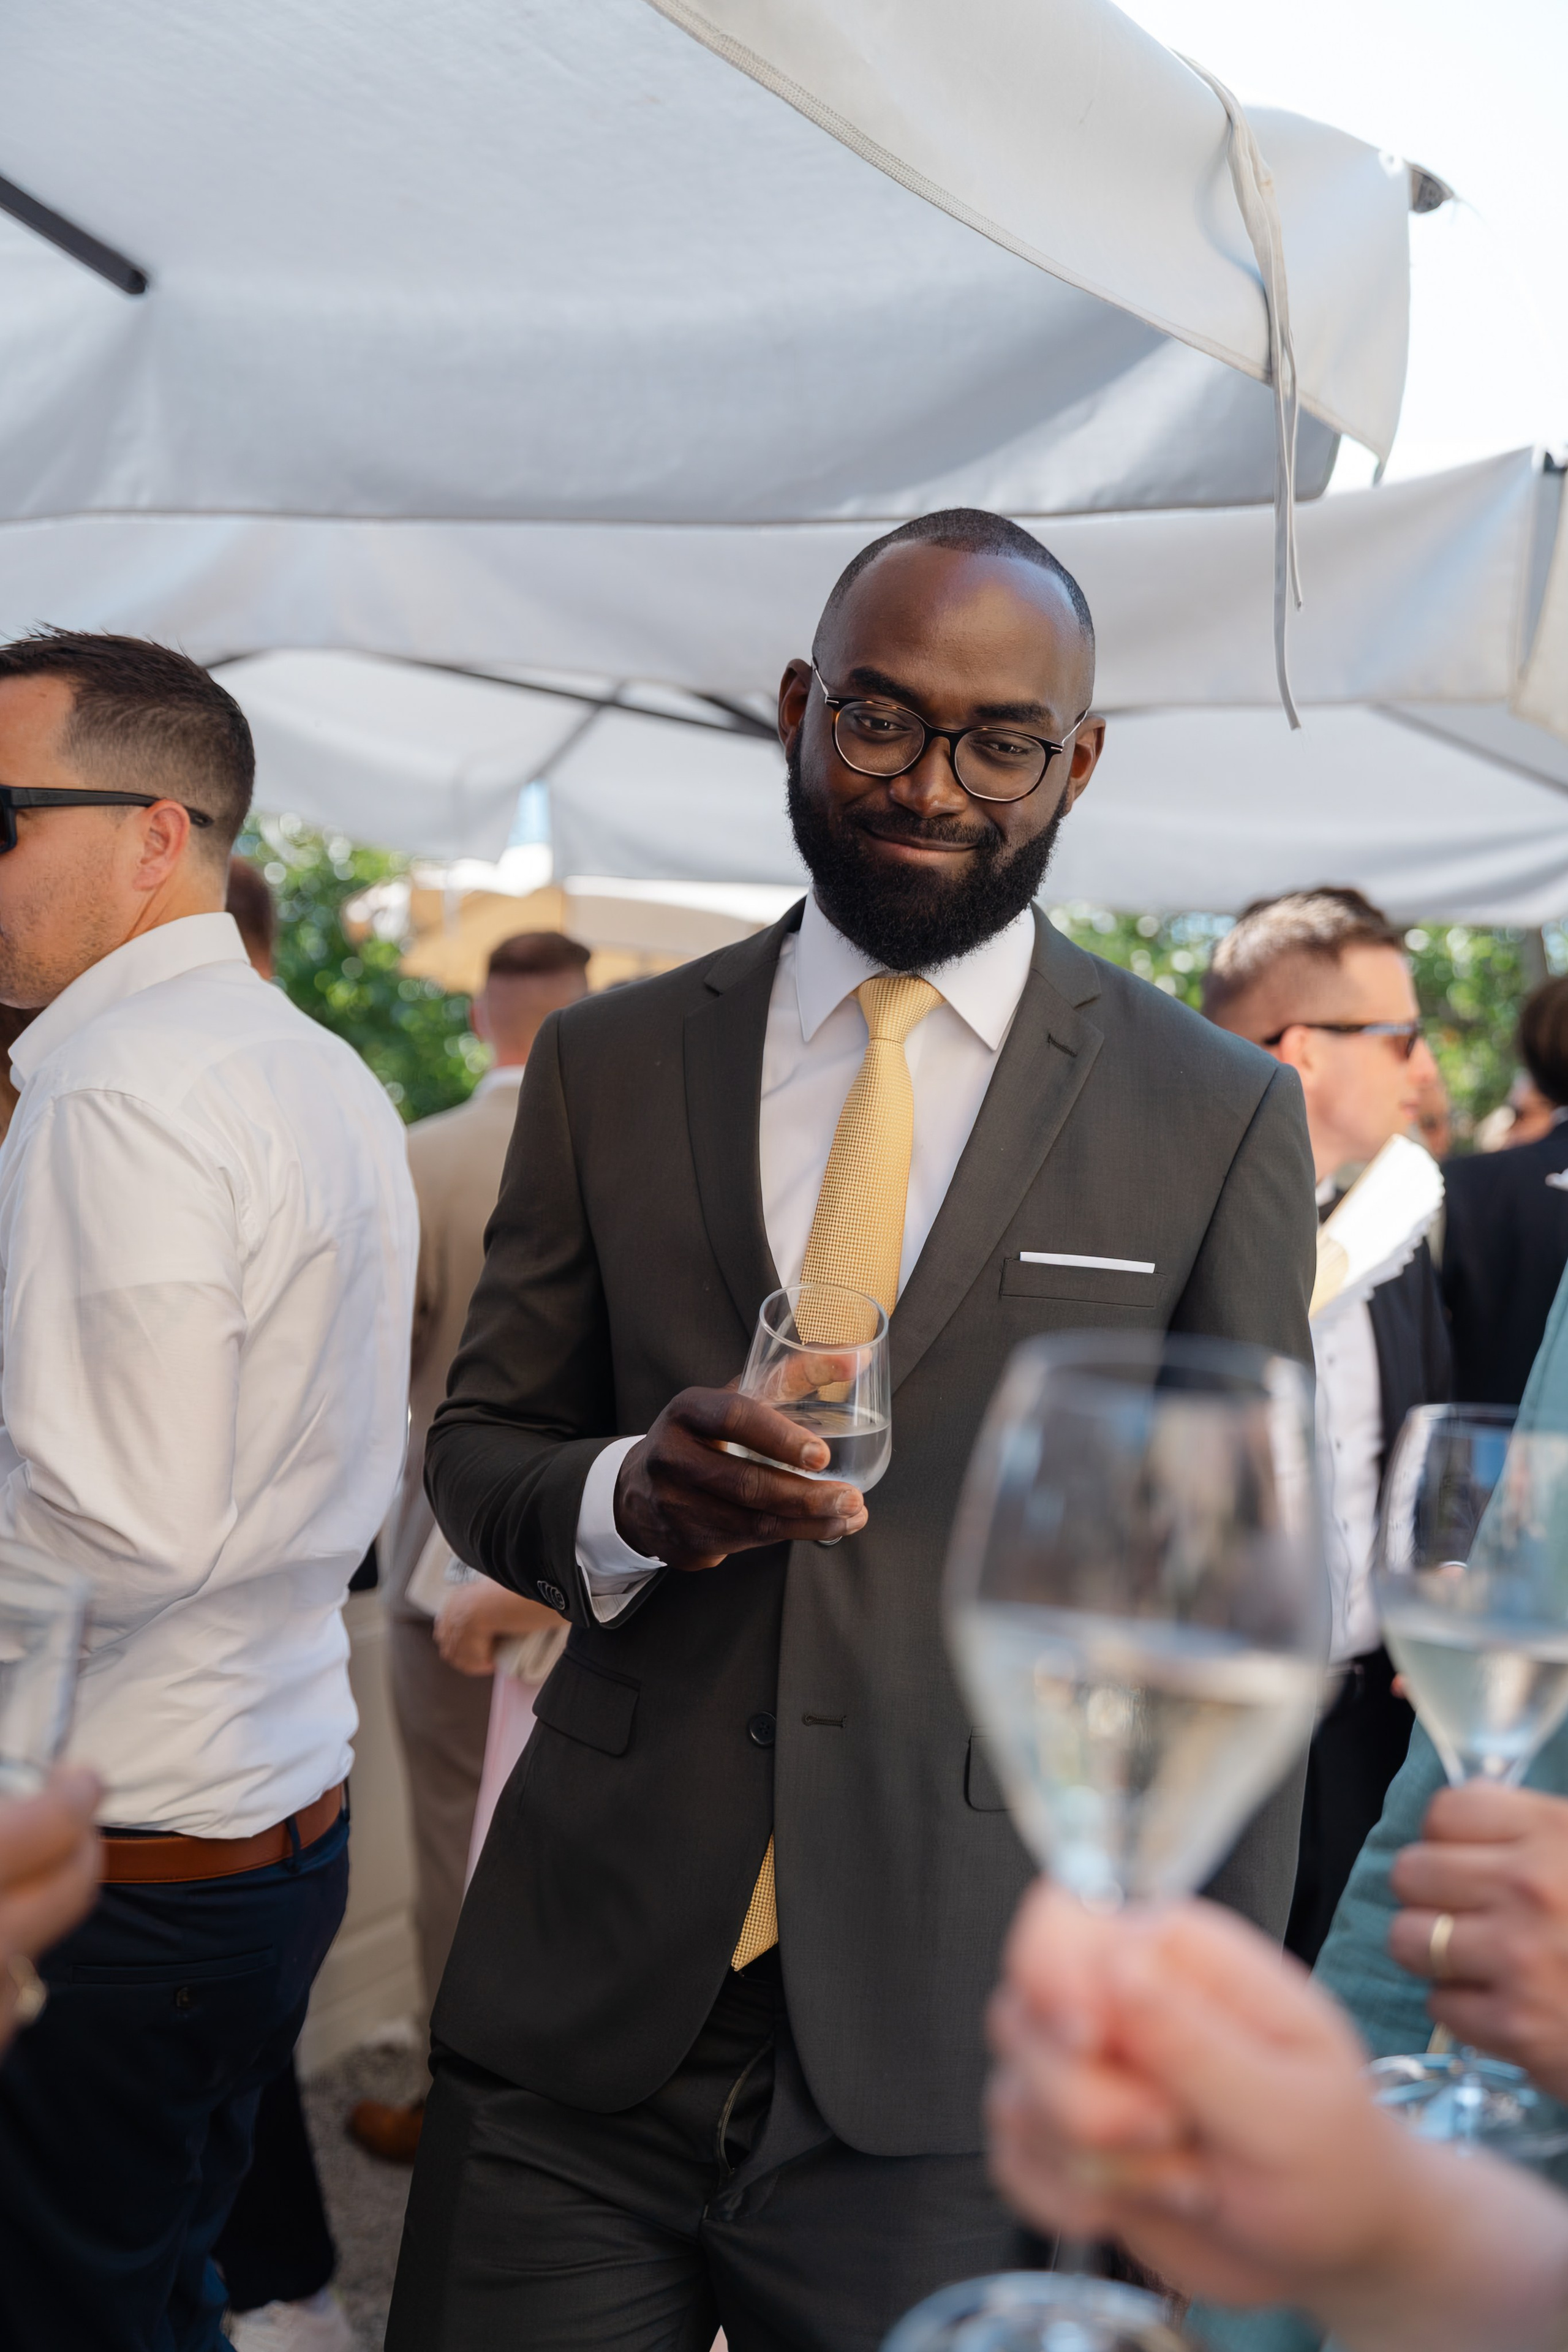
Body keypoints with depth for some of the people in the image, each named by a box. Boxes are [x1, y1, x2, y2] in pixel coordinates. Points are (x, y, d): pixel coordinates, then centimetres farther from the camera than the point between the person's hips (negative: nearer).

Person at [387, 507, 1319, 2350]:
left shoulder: (1220, 1115, -1)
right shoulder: (606, 1064, 5)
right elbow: (475, 1440, 10)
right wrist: (627, 1495, -14)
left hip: (956, 2061, -1)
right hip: (581, 2013, 2)